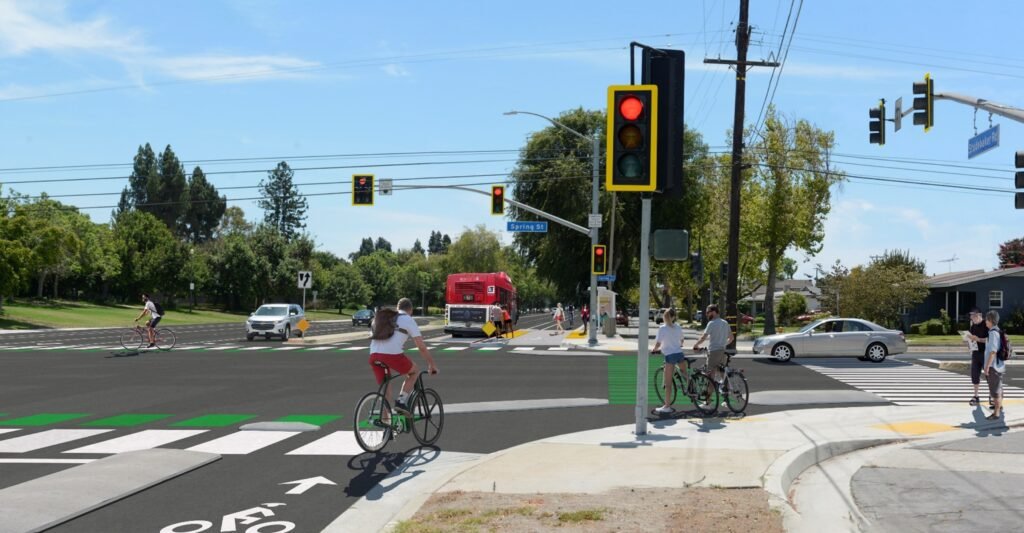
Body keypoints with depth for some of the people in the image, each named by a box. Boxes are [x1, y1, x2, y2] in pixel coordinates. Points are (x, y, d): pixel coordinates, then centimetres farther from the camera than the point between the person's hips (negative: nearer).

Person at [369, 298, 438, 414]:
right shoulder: (409, 320, 11)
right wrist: (432, 365, 19)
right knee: (415, 371, 21)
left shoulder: (384, 318, 27)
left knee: (385, 387, 21)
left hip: (374, 355, 5)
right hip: (393, 355, -5)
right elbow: (422, 347, 9)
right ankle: (401, 401, 8)